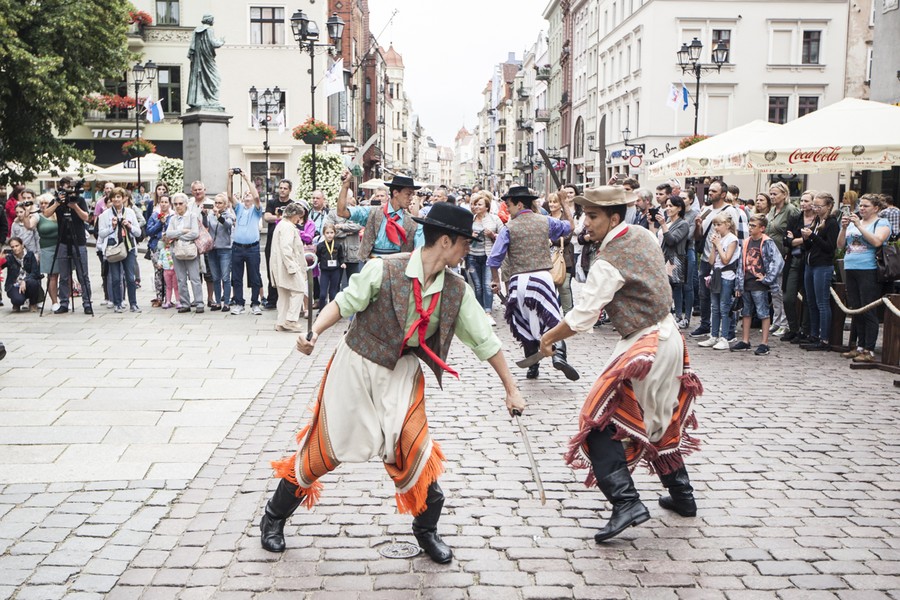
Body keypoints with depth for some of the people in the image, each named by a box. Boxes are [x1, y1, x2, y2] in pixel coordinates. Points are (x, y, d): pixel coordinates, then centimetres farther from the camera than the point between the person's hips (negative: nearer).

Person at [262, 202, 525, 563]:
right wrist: (314, 333, -28)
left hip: (402, 372, 3)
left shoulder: (457, 290, -7)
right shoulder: (383, 270, -20)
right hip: (356, 365, -3)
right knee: (324, 448, 5)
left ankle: (427, 529, 18)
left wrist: (511, 389, 3)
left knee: (413, 447, -9)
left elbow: (484, 340, -1)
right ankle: (274, 517, 28)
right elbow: (344, 303, -11)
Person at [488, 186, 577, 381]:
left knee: (525, 325, 13)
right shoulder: (546, 221, 6)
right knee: (552, 319, 1)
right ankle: (559, 354, -26)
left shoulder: (509, 228, -1)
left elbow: (494, 258, -3)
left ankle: (533, 368, 17)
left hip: (519, 280, 0)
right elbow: (569, 227, 25)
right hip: (542, 276, 0)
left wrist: (495, 280, 11)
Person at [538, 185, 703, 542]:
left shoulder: (609, 261, -21)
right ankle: (681, 495, 33)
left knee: (599, 421, -9)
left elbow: (582, 317, -21)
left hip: (644, 346, -10)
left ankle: (626, 502, -18)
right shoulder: (644, 235, 4)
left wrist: (549, 338, -5)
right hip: (668, 335, 10)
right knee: (661, 420, 23)